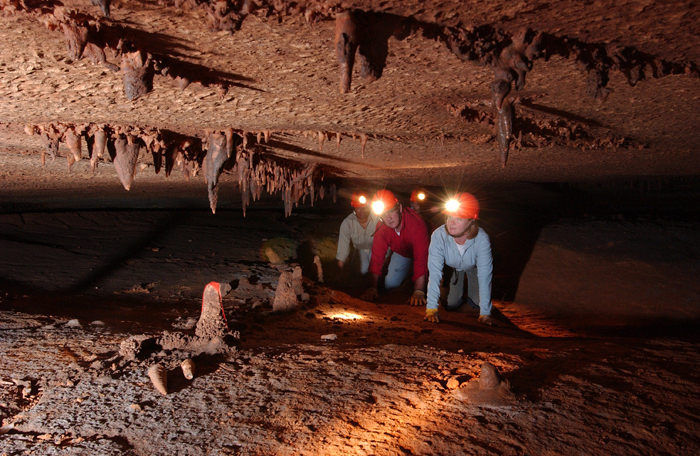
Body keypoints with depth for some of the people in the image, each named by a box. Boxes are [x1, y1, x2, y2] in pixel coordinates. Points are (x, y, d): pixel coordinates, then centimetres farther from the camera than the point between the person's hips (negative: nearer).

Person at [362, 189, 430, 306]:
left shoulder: (415, 223, -43)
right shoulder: (381, 228, -26)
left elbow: (421, 258, -45)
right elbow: (377, 256, -22)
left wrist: (418, 291, -48)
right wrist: (373, 287, -26)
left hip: (420, 251, -4)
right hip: (400, 252, 4)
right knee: (390, 285, -2)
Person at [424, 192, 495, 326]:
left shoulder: (482, 239, -39)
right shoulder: (438, 236, -39)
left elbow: (485, 276, -36)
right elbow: (434, 273, -37)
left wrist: (485, 313, -37)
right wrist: (431, 307, -41)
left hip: (473, 267, 0)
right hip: (451, 267, 0)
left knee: (478, 302, -8)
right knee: (451, 304, -6)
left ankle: (470, 296, 29)